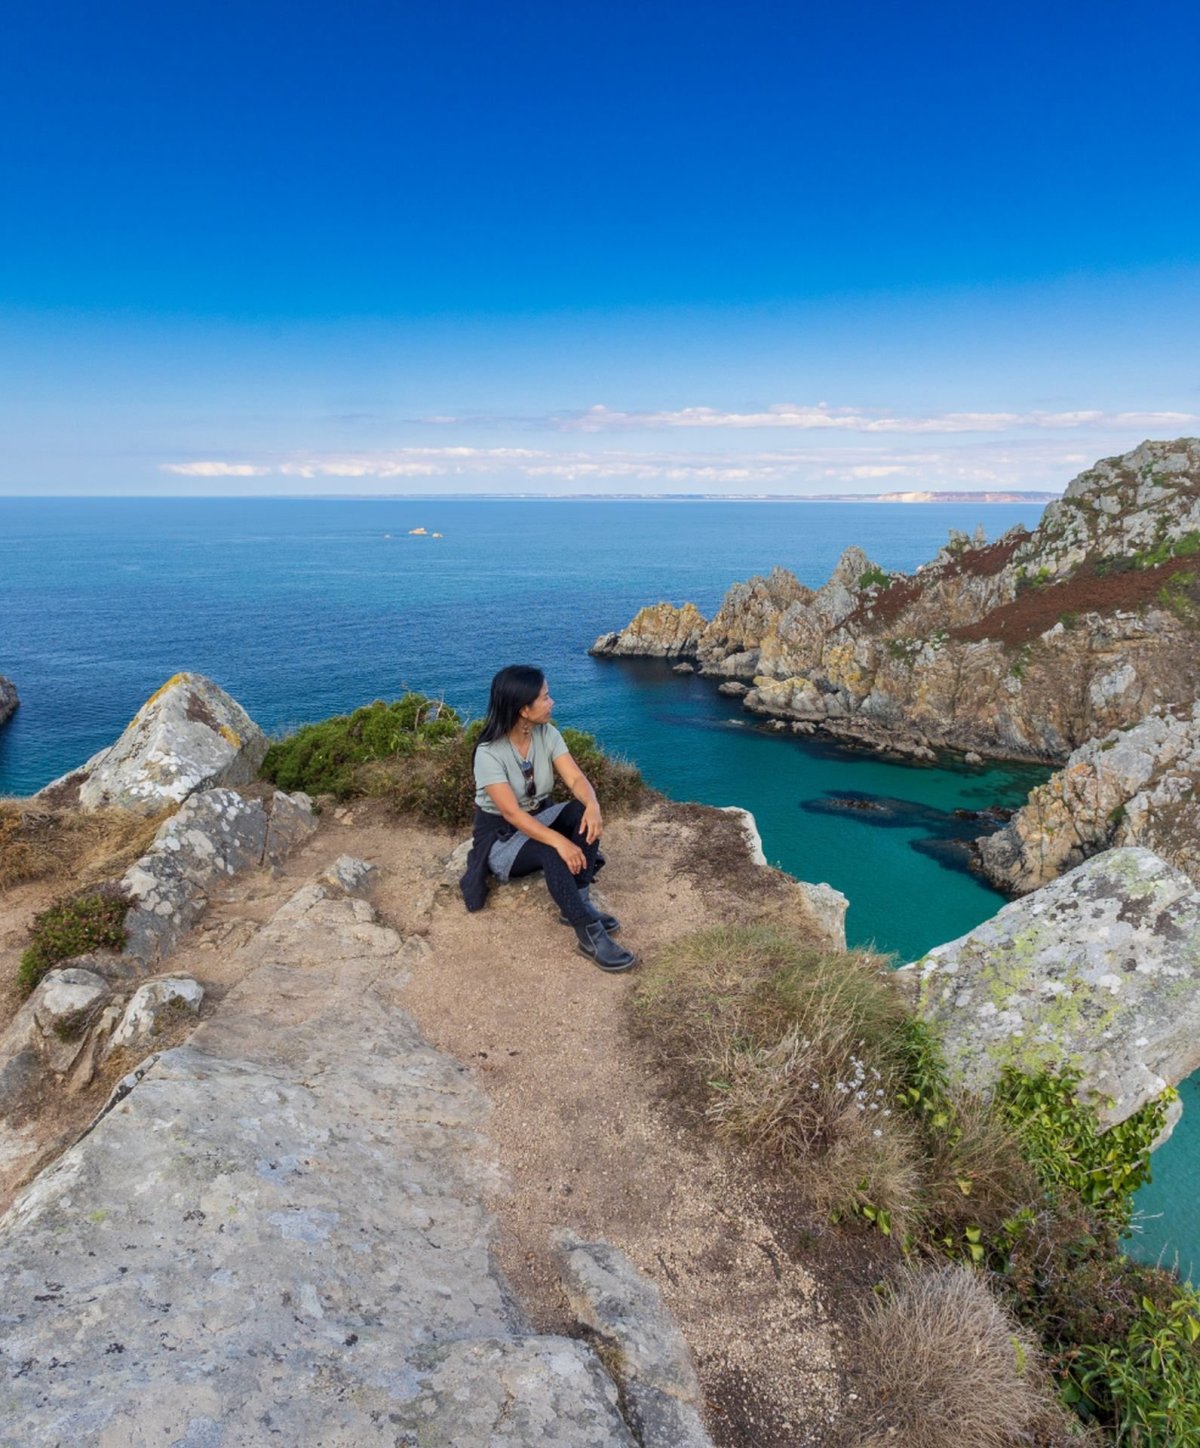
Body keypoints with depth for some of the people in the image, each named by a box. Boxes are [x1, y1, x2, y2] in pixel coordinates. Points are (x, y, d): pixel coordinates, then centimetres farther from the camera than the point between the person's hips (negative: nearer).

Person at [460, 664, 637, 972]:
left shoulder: (547, 734, -7)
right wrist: (559, 840, -44)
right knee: (550, 852, -37)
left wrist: (593, 805, -38)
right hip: (501, 836, -6)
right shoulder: (489, 753, -26)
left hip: (539, 817, 6)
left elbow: (575, 778, -15)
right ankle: (590, 934, -31)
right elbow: (511, 812, -33)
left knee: (583, 813, -25)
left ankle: (578, 904, -20)